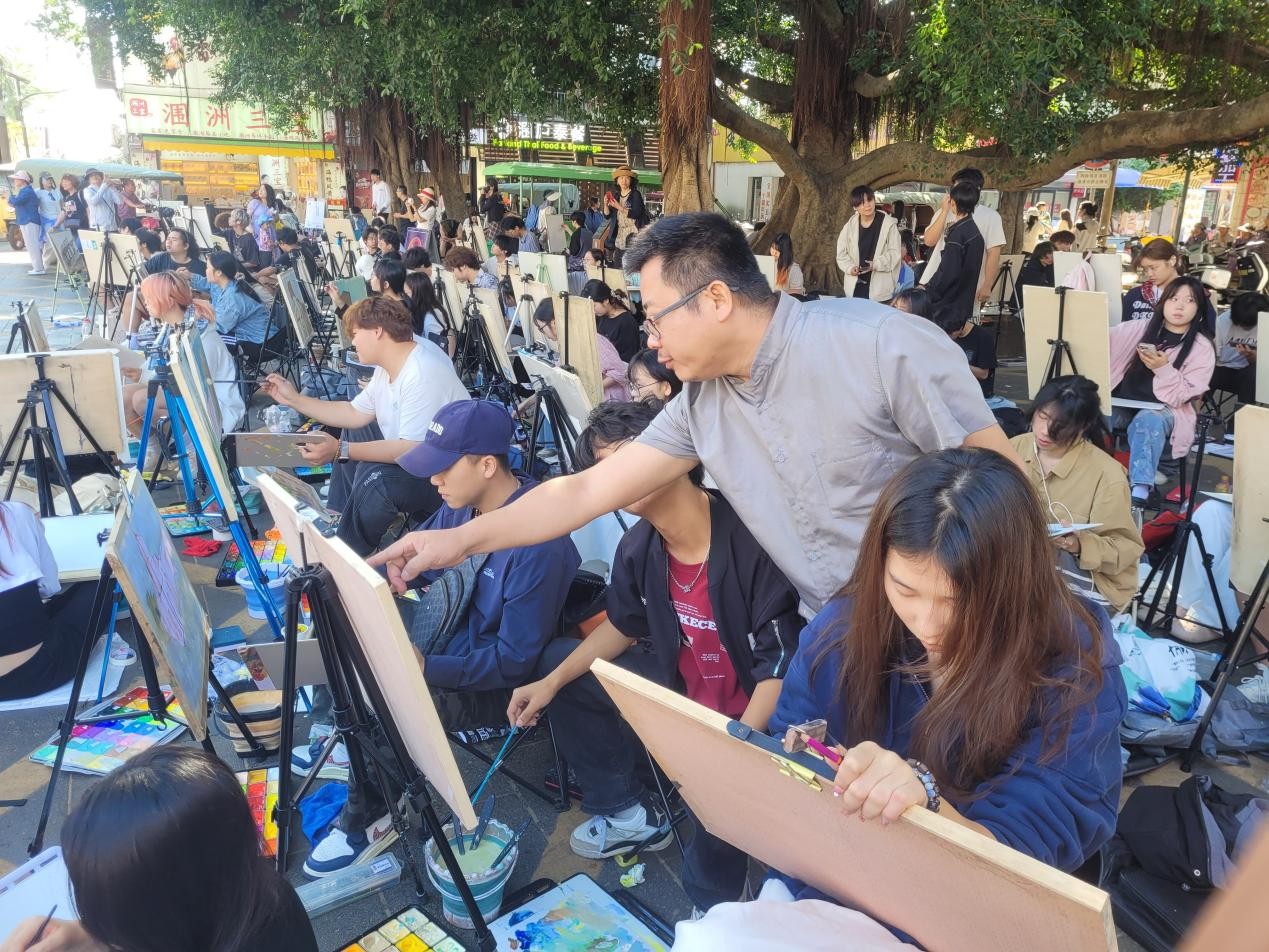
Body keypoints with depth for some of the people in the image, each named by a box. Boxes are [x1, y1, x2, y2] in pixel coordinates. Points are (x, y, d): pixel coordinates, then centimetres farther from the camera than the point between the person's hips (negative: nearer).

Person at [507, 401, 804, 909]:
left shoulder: (750, 540, -28)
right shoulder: (638, 550, -6)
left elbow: (782, 668, -26)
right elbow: (623, 627, 12)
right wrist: (551, 684, 4)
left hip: (754, 714, -8)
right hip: (681, 687, 8)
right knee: (557, 660, 11)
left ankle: (711, 911, 1)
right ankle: (630, 814, 21)